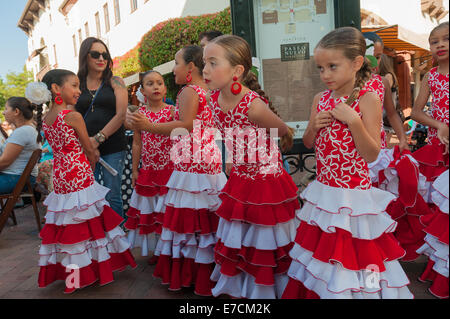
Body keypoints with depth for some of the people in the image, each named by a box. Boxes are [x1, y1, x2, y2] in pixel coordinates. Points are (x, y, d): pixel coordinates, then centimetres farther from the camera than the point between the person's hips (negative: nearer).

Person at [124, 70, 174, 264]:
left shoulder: (171, 111, -4)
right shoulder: (139, 114, 4)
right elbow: (137, 143, 6)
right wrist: (135, 170, 6)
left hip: (169, 169, -3)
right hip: (147, 171, 3)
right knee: (149, 209, 12)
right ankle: (156, 250, 29)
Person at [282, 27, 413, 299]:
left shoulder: (368, 99, -11)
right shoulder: (320, 100, 5)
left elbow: (371, 155, -16)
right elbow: (308, 144, 13)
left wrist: (352, 120, -25)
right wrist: (313, 126, -7)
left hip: (353, 194, -6)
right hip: (323, 192, 6)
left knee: (352, 252, 3)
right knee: (320, 246, 18)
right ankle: (318, 288, 39)